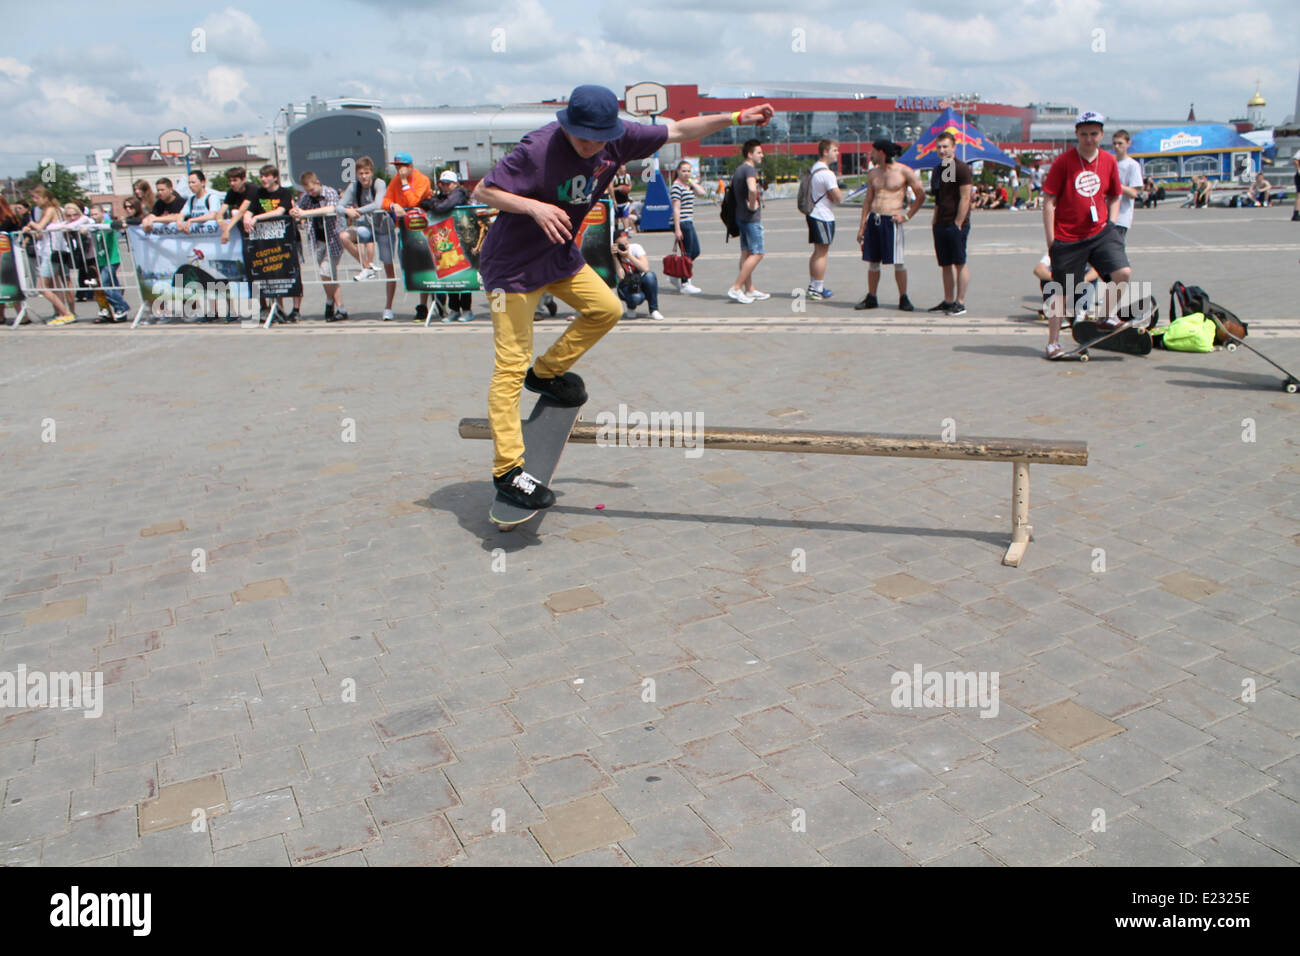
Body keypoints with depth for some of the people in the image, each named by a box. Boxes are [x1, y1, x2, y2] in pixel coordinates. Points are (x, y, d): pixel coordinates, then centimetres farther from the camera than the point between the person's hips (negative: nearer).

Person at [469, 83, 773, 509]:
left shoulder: (617, 140, -8)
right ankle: (507, 471, -6)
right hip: (512, 263, -7)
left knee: (606, 309, 11)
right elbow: (482, 191, -21)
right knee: (510, 366, -9)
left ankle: (546, 373, 26)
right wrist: (534, 207, -36)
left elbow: (676, 131, 3)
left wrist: (735, 117, 1)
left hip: (559, 254, 7)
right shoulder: (539, 148, -26)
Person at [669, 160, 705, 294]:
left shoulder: (689, 185, 15)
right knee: (687, 254, -4)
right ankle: (684, 284, 5)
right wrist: (677, 229, -21)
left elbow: (702, 192, 5)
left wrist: (692, 182, 2)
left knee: (695, 252, 14)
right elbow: (676, 209, -17)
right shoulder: (676, 187, -12)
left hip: (689, 222, 9)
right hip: (682, 223, -9)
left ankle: (677, 276, 23)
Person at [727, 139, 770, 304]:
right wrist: (752, 205, -19)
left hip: (741, 216, 10)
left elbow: (733, 190, 28)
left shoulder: (738, 169, 15)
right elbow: (752, 189, -35)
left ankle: (750, 290, 14)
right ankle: (736, 288, -11)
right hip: (752, 218, -10)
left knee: (746, 253, 10)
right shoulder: (750, 169, -15)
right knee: (757, 254, -7)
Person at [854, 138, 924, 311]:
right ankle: (871, 298, 16)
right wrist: (862, 225, 11)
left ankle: (903, 299, 5)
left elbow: (921, 195, 2)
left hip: (891, 221, -5)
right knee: (872, 262, 7)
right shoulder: (873, 173, 13)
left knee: (898, 262, -4)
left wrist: (907, 216, -4)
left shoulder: (904, 171, -3)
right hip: (873, 219, 5)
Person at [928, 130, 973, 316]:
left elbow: (965, 198, -14)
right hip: (940, 224, 8)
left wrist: (958, 224, -17)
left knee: (960, 263, -3)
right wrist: (935, 221, 14)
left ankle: (960, 303, 0)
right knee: (945, 265, 10)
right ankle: (948, 301, 17)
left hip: (956, 225, -8)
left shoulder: (962, 168, -8)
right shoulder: (938, 170, 16)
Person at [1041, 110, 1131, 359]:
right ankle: (1053, 343, 16)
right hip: (1067, 238, -3)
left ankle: (1106, 318, 9)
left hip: (1100, 233, 3)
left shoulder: (1108, 161, 6)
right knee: (1061, 293, 4)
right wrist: (1051, 240, -8)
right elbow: (1049, 201, -5)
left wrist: (1110, 224, 5)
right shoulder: (1063, 161, -6)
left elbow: (1114, 197, 20)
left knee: (1123, 273, -15)